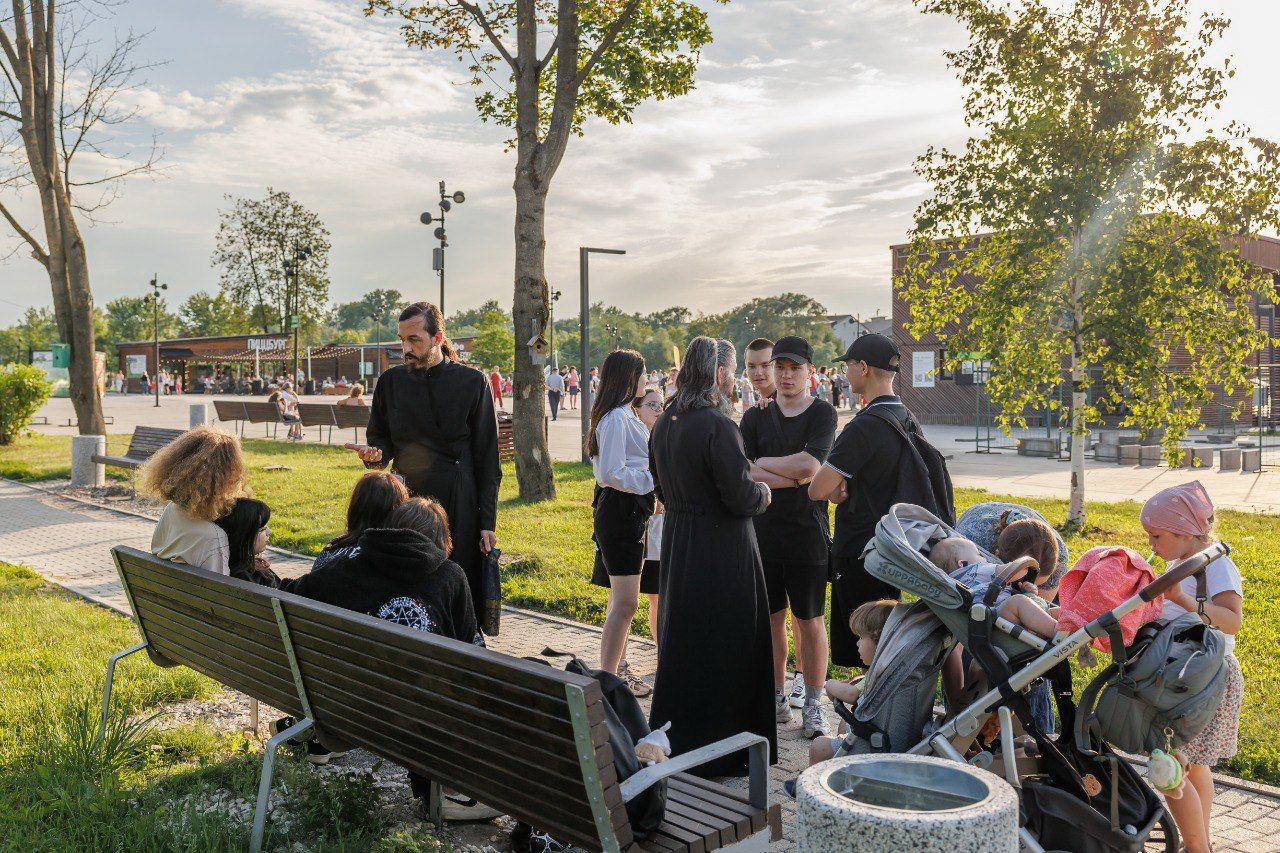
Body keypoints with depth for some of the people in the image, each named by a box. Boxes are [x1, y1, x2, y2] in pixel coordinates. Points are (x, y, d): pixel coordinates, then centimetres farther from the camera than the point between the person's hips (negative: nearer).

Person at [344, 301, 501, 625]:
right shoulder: (391, 381, 8)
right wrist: (374, 454, -8)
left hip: (458, 505, -3)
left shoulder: (472, 382, -1)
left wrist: (487, 522, -4)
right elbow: (379, 438, 18)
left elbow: (487, 458, 0)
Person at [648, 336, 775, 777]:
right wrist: (762, 492, -1)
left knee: (680, 641, 18)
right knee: (724, 646, 4)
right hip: (722, 553, -8)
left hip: (677, 545, 8)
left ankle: (673, 742, 31)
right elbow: (740, 497, -20)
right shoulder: (718, 426, -21)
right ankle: (721, 753, 14)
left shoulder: (664, 423, 4)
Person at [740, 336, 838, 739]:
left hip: (807, 533, -3)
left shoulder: (822, 414, -2)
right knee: (771, 618, 10)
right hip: (763, 532, 3)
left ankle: (813, 706, 14)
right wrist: (793, 478, -13)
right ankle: (778, 698, 24)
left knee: (809, 622, 4)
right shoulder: (756, 417, 8)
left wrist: (761, 464, -4)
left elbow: (808, 465, -17)